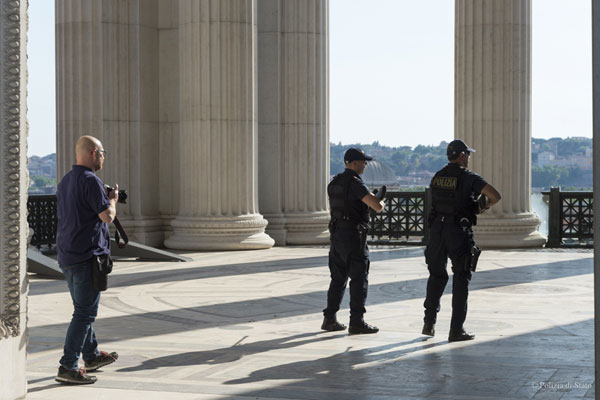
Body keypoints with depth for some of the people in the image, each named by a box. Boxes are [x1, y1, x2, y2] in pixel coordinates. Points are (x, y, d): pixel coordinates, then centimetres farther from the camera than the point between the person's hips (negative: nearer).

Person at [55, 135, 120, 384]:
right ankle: (67, 368, -7)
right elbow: (107, 216, -17)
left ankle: (91, 356, 34)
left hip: (66, 256, 9)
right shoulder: (90, 180, -15)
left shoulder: (65, 181, 13)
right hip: (87, 256, -9)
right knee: (84, 313, -6)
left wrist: (105, 198, 21)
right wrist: (113, 199, 3)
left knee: (83, 309, 21)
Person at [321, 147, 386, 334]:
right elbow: (377, 206, -22)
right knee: (359, 279, -3)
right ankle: (356, 322, -4)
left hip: (337, 233, 8)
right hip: (353, 236, -8)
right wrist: (381, 202, 1)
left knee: (338, 278, 13)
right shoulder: (356, 183, -16)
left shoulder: (334, 183, 12)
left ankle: (330, 319, 14)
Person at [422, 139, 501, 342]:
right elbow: (496, 195, -16)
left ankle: (429, 323, 14)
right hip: (459, 232, -5)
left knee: (437, 275, 18)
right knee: (461, 279, 3)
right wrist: (486, 204, 8)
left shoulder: (437, 177, 10)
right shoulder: (468, 177, -9)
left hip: (437, 229, 5)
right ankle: (456, 330, 1)